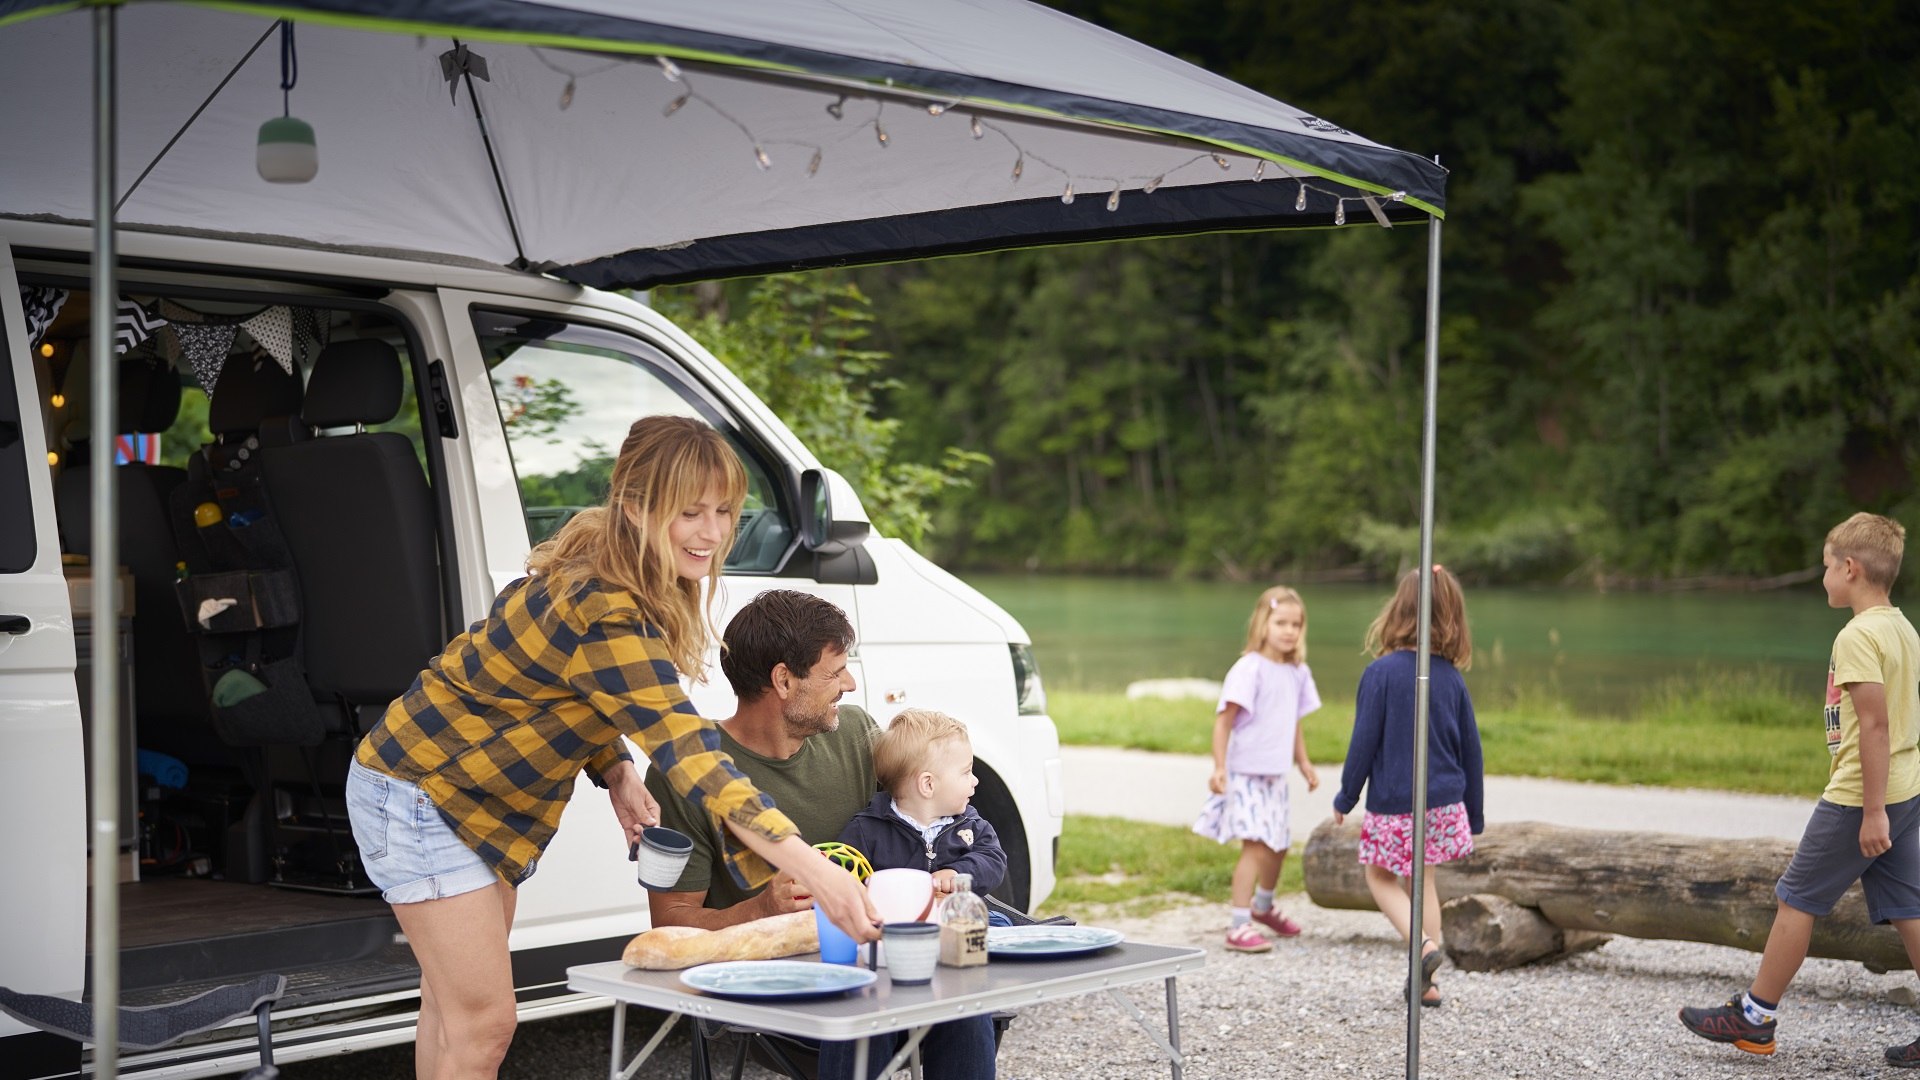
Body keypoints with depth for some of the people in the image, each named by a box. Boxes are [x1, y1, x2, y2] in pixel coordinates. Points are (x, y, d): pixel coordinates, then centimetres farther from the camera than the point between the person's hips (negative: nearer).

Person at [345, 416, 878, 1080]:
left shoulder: (603, 575, -5)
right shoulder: (604, 615, -34)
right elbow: (687, 753, -42)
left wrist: (616, 772, -10)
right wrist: (810, 868, -49)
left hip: (485, 796, 10)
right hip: (420, 794, -10)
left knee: (455, 1004, 18)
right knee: (485, 1023, -9)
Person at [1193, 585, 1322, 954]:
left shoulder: (1298, 673, 8)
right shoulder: (1249, 669, -15)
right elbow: (1224, 718, -18)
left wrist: (1303, 762, 21)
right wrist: (1219, 768, -22)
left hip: (1275, 775, 8)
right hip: (1246, 774, -8)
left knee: (1279, 846, 20)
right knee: (1256, 847, -16)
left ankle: (1262, 907, 44)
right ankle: (1238, 926, -12)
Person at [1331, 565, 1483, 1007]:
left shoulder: (1380, 673, -16)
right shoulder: (1452, 677, 0)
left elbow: (1364, 742, -13)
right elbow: (1471, 749, 6)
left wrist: (1346, 797, 0)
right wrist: (1474, 816, 17)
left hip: (1394, 805, -5)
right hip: (1445, 803, 5)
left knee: (1381, 877, 14)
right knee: (1421, 879, 19)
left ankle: (1422, 941, -11)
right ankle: (1425, 981, 20)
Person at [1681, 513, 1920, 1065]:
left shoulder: (1857, 636, -17)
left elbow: (1875, 724, -23)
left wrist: (1872, 811, -22)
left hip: (1859, 797, -9)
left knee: (1796, 899, 2)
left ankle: (1755, 1016, 11)